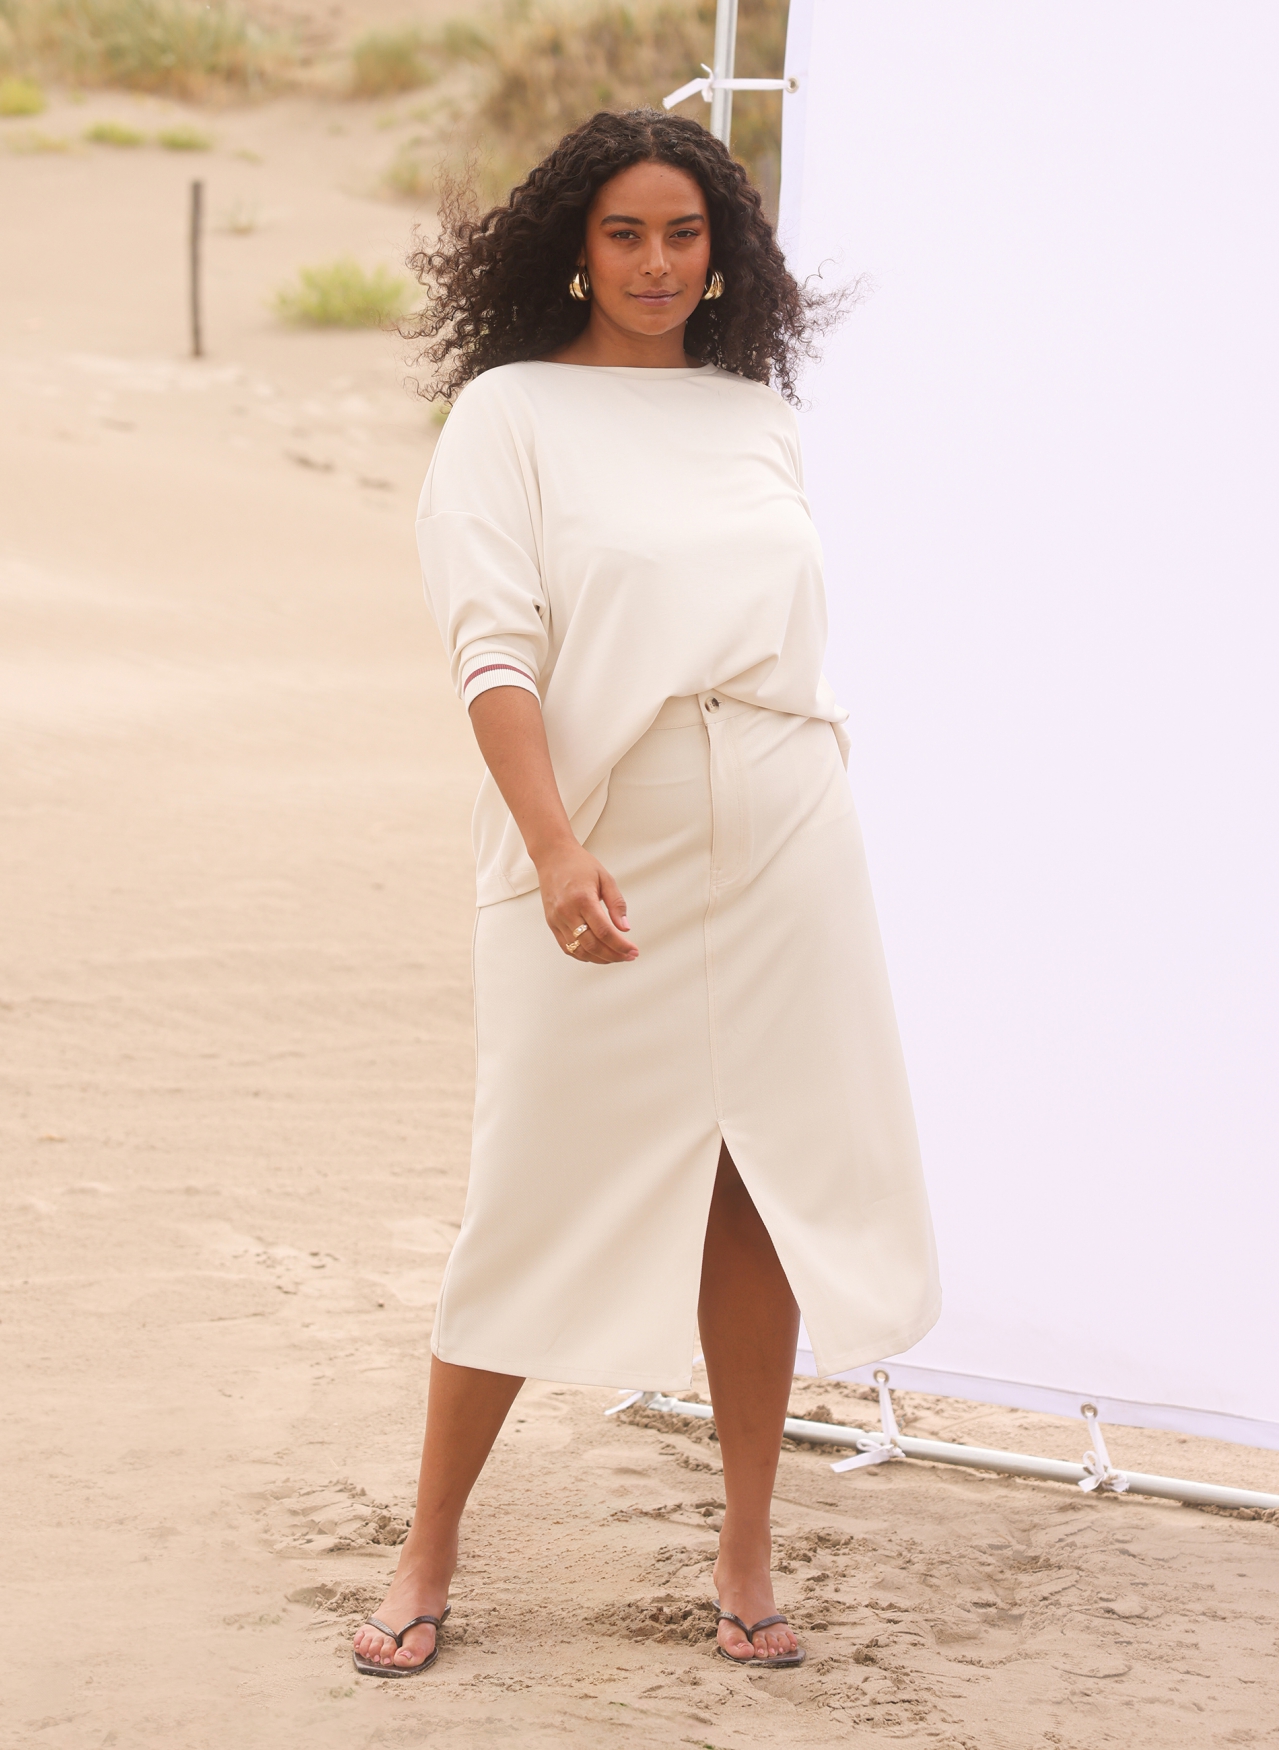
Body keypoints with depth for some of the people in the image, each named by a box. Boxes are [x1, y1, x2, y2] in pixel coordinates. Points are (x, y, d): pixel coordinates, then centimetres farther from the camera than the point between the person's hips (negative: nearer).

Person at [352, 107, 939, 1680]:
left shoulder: (756, 415, 12)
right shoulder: (509, 415, -1)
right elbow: (494, 651, -11)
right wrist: (557, 849, -23)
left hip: (779, 855, 4)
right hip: (599, 865, -4)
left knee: (759, 1196, 6)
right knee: (542, 1208, 0)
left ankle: (746, 1556, 17)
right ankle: (428, 1552, 15)